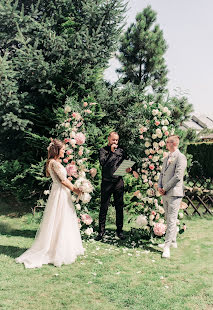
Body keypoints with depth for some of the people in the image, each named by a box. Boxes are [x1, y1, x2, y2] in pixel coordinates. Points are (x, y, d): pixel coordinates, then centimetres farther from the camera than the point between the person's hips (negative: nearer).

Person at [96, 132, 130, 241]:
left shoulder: (121, 151, 13)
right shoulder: (103, 150, 3)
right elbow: (103, 162, -14)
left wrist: (128, 169, -6)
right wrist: (112, 152, -11)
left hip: (119, 181, 3)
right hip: (107, 182, -2)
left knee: (119, 207, 7)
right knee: (104, 207, 2)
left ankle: (119, 230, 17)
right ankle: (101, 231, 11)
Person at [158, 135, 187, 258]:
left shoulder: (180, 157, -9)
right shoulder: (166, 158, 18)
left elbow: (178, 176, -16)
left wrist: (165, 188, -13)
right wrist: (159, 187, 3)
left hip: (174, 193, -9)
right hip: (165, 194, 9)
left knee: (172, 220, -7)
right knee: (168, 219, 15)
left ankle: (167, 246, -6)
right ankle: (173, 241, 27)